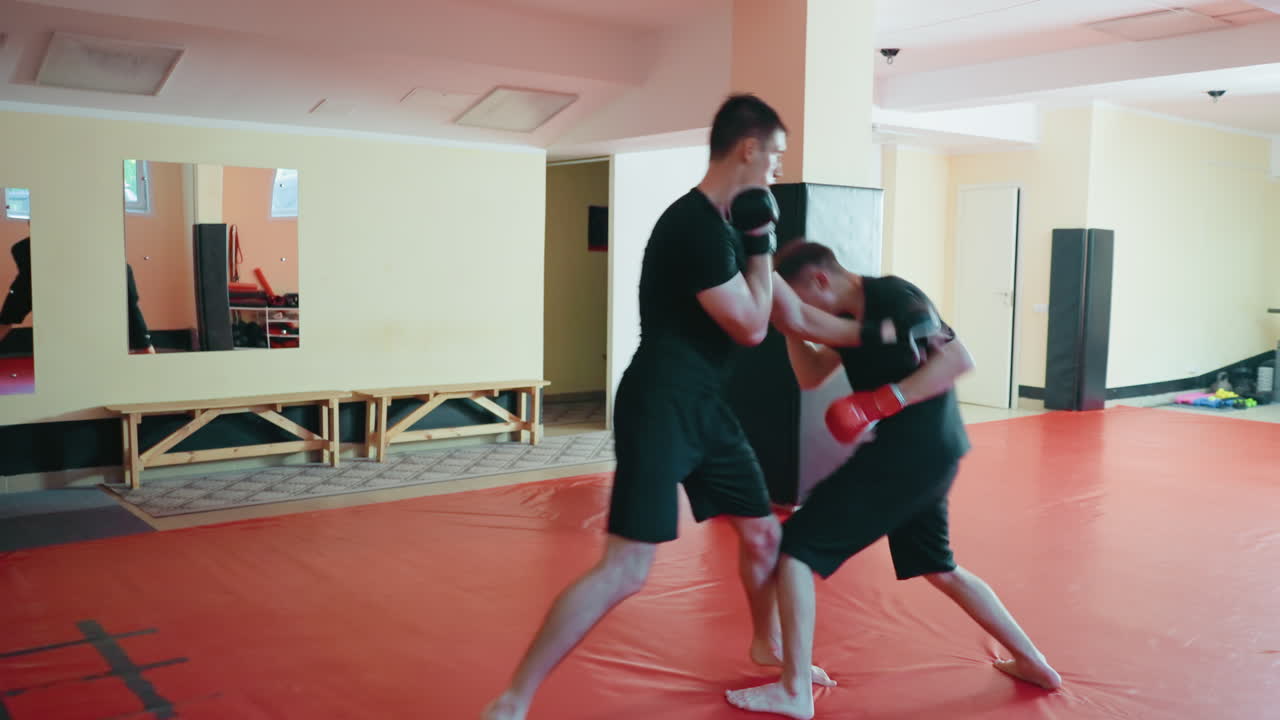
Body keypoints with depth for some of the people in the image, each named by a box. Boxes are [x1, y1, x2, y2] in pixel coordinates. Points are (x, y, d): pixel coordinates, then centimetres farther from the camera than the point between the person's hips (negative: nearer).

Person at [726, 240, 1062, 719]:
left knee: (796, 545, -6)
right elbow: (810, 377, 13)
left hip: (913, 451, -10)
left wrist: (882, 401, -25)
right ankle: (1032, 662, 35)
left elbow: (959, 359, -23)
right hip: (927, 453, 10)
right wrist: (789, 323, 0)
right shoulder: (852, 315, 13)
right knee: (938, 567, 27)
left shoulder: (893, 299, -15)